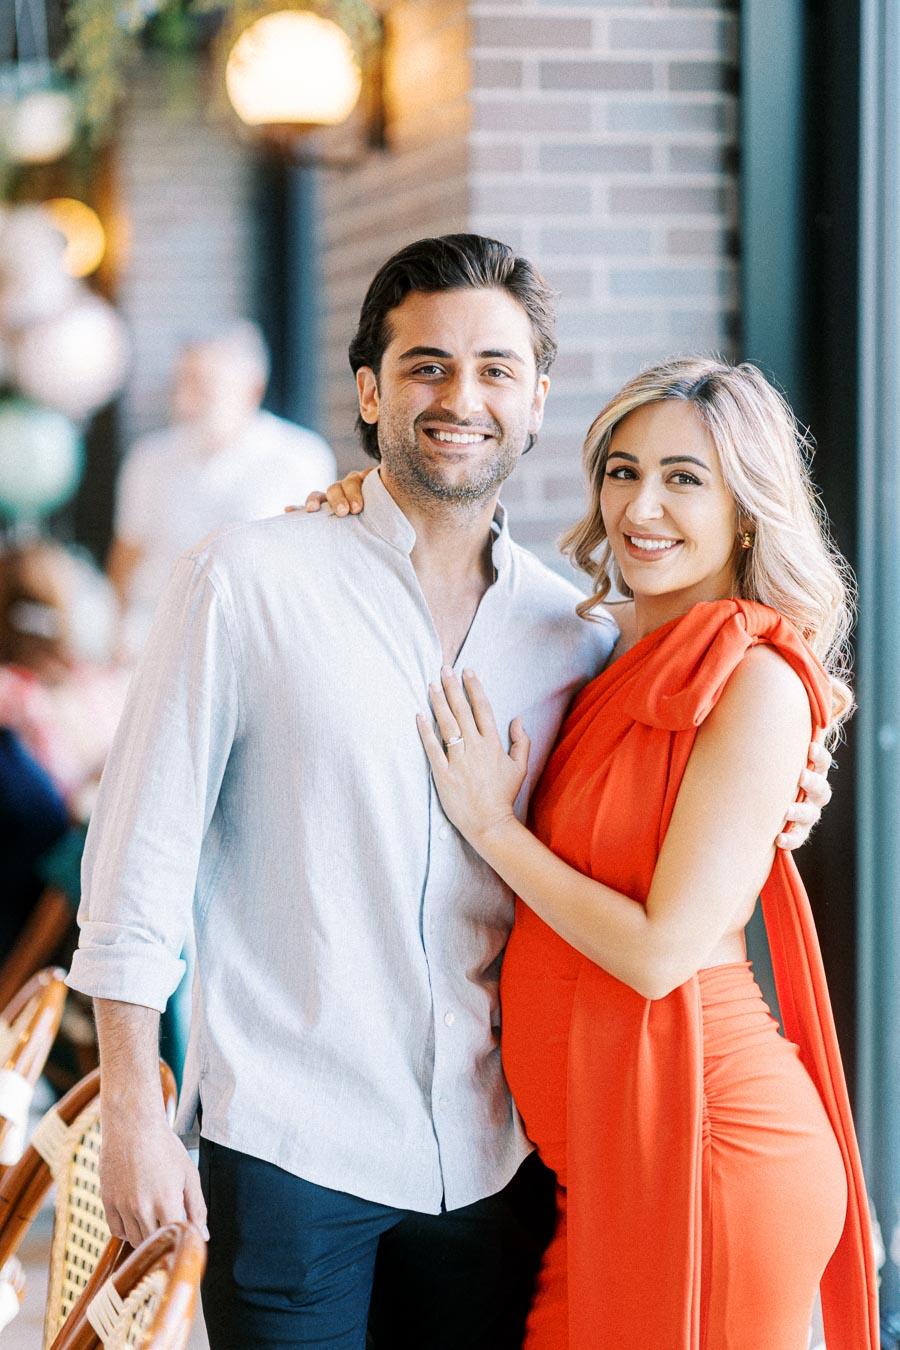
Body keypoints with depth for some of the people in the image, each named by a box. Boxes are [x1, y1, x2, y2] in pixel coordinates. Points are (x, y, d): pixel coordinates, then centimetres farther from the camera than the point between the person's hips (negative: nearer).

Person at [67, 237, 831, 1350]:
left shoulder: (578, 634, 7)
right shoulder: (250, 581, -5)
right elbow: (141, 850, -5)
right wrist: (132, 1111, -8)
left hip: (494, 1157, 4)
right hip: (287, 1144, -4)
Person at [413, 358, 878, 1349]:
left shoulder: (758, 680, -14)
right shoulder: (622, 674, 11)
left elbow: (662, 950, -19)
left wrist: (491, 823, -9)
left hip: (703, 1141, -8)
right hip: (597, 1155, 8)